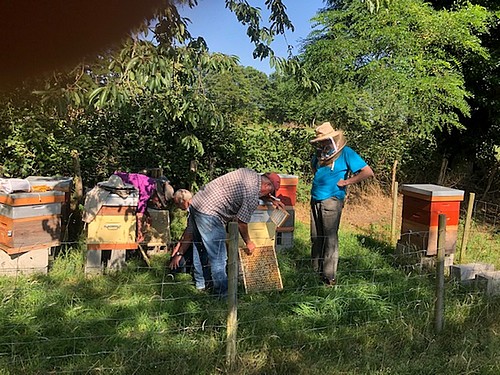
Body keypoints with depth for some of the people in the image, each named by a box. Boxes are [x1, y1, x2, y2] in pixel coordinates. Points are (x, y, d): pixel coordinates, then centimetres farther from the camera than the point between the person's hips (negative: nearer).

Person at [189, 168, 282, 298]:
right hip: (209, 213, -10)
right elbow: (241, 223, -7)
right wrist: (248, 243, 8)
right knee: (218, 257, 1)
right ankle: (222, 292, 12)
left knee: (201, 248, 24)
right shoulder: (253, 197, -14)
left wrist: (271, 200, 35)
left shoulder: (249, 172, 10)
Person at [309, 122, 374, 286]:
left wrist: (346, 182, -11)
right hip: (316, 199, 7)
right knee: (316, 238, 12)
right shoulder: (320, 154, 11)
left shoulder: (345, 153, -8)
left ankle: (329, 276, 4)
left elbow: (368, 172, -13)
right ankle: (316, 271, 24)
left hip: (331, 200, -7)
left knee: (330, 239, -3)